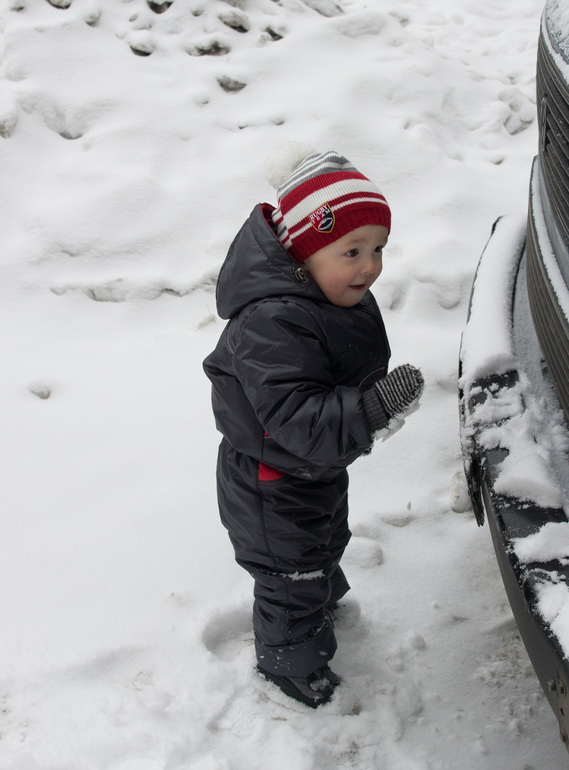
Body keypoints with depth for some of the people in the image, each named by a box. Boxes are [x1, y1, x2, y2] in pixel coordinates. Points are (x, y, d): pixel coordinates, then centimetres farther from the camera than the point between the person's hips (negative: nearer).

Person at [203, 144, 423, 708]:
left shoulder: (338, 294, -7)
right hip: (274, 487, -9)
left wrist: (381, 397, -2)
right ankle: (290, 661, 42)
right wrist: (375, 406, -49)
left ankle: (323, 597, 66)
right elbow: (298, 420, -43)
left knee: (326, 540, 35)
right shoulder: (273, 325, -39)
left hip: (321, 465, 9)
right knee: (293, 576, 14)